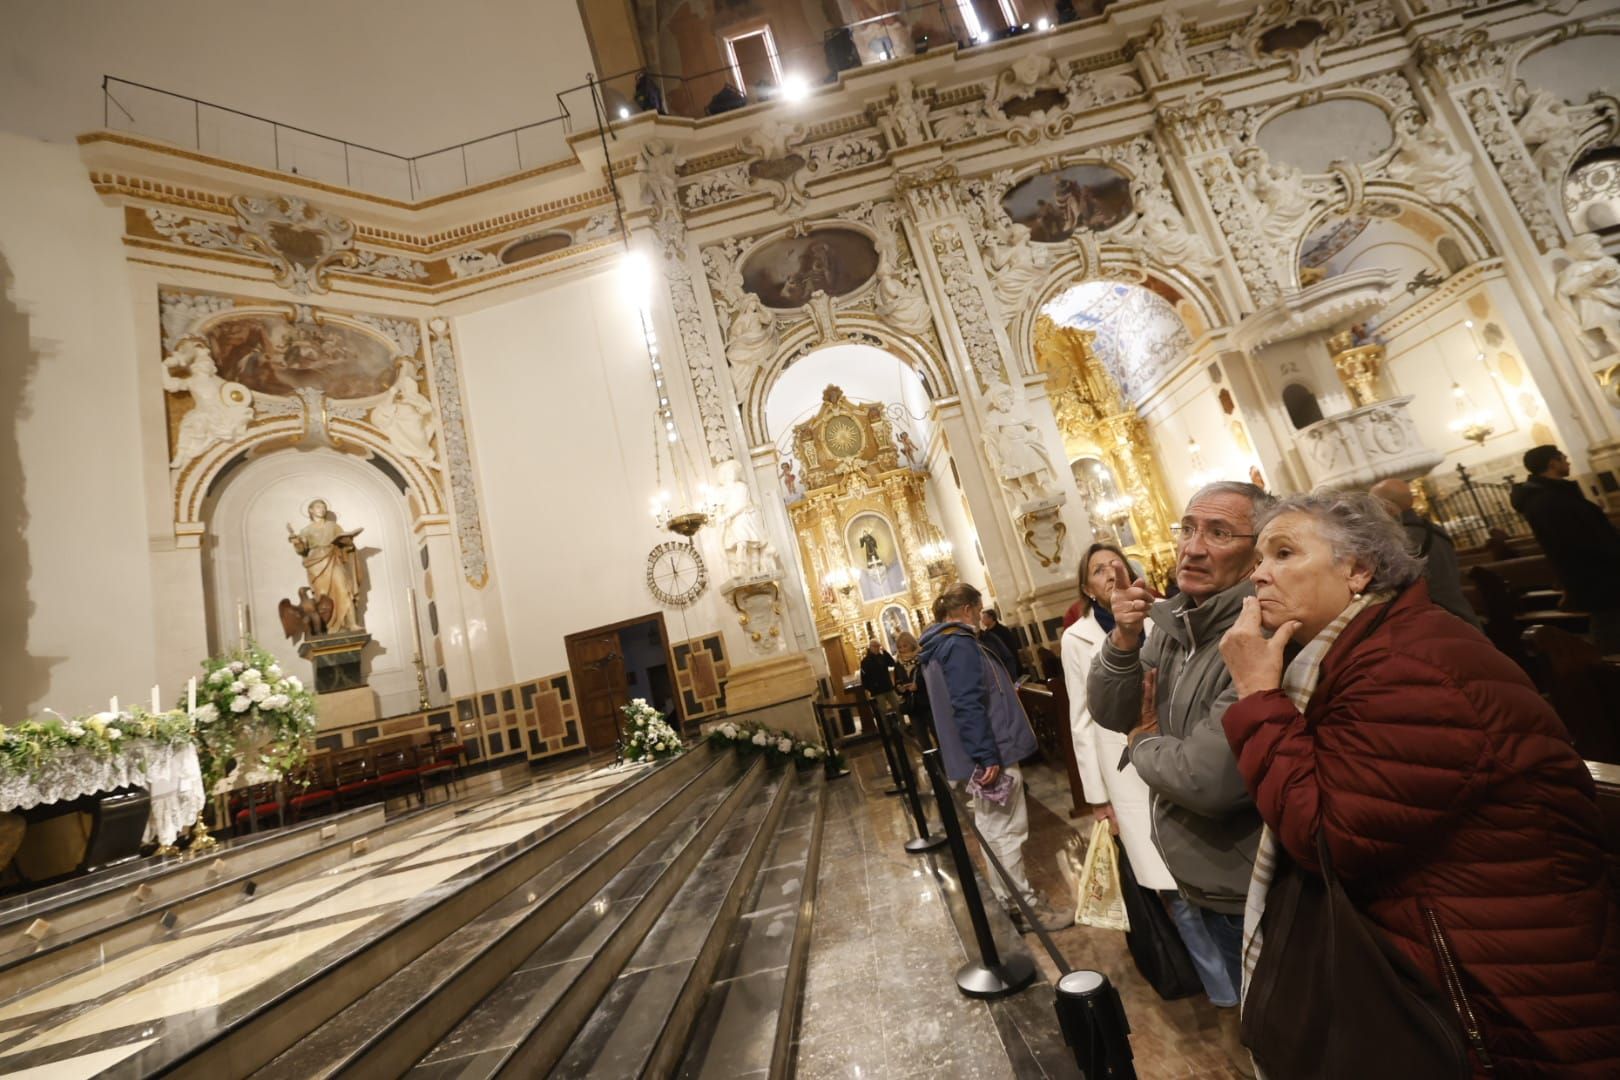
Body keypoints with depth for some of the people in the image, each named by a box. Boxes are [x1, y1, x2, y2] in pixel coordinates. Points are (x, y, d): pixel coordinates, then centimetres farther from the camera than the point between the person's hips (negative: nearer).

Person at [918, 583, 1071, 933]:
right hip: (991, 753, -10)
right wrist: (987, 756, -25)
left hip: (979, 754, 10)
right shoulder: (960, 645, -19)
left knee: (995, 831, 18)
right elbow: (969, 706, -26)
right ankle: (1022, 907, 14)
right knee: (1007, 832, 2)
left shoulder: (937, 648, 13)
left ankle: (1009, 902, 29)